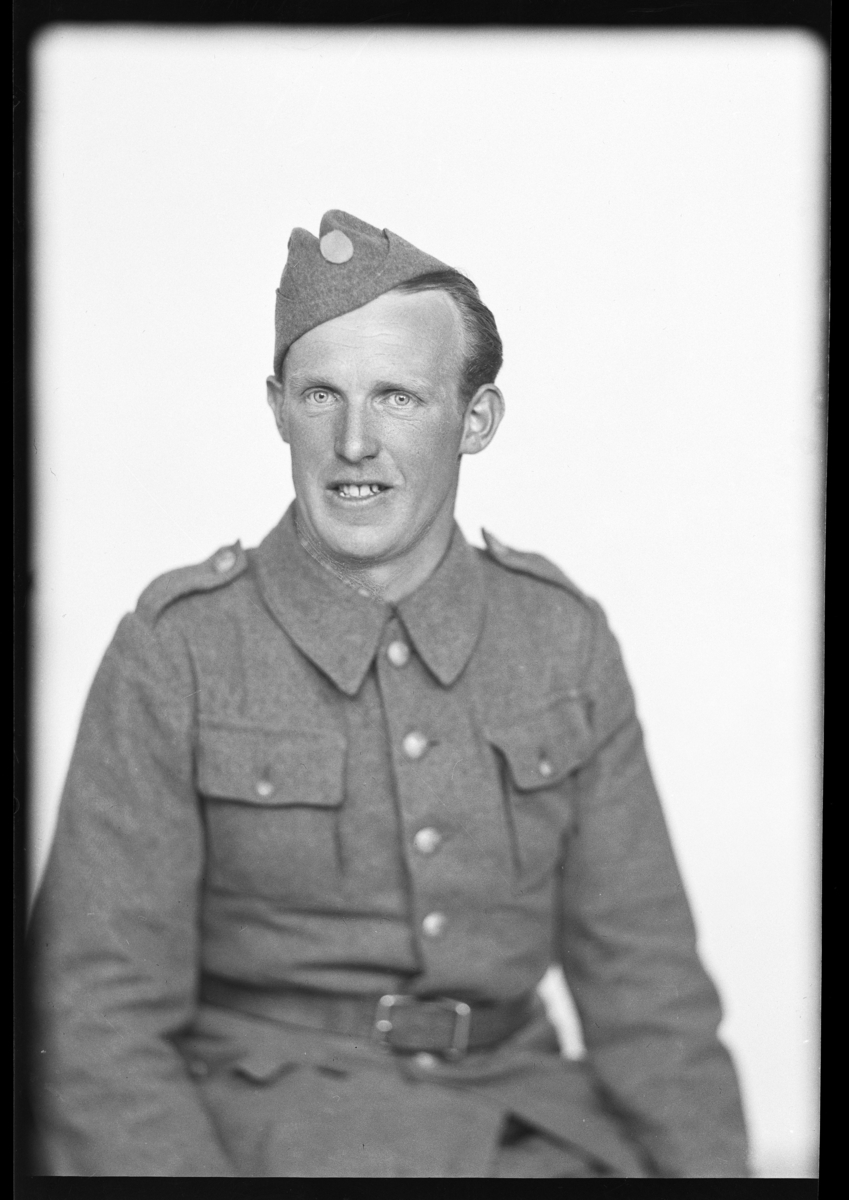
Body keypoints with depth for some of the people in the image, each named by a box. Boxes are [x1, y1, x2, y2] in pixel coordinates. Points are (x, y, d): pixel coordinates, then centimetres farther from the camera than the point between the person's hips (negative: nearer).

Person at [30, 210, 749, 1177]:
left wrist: (709, 1160, -7)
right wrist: (187, 1167, -22)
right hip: (270, 1122, -3)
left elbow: (642, 970, 6)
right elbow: (98, 1020, -8)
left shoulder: (565, 636, 4)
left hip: (527, 1122, 3)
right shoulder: (176, 650, -7)